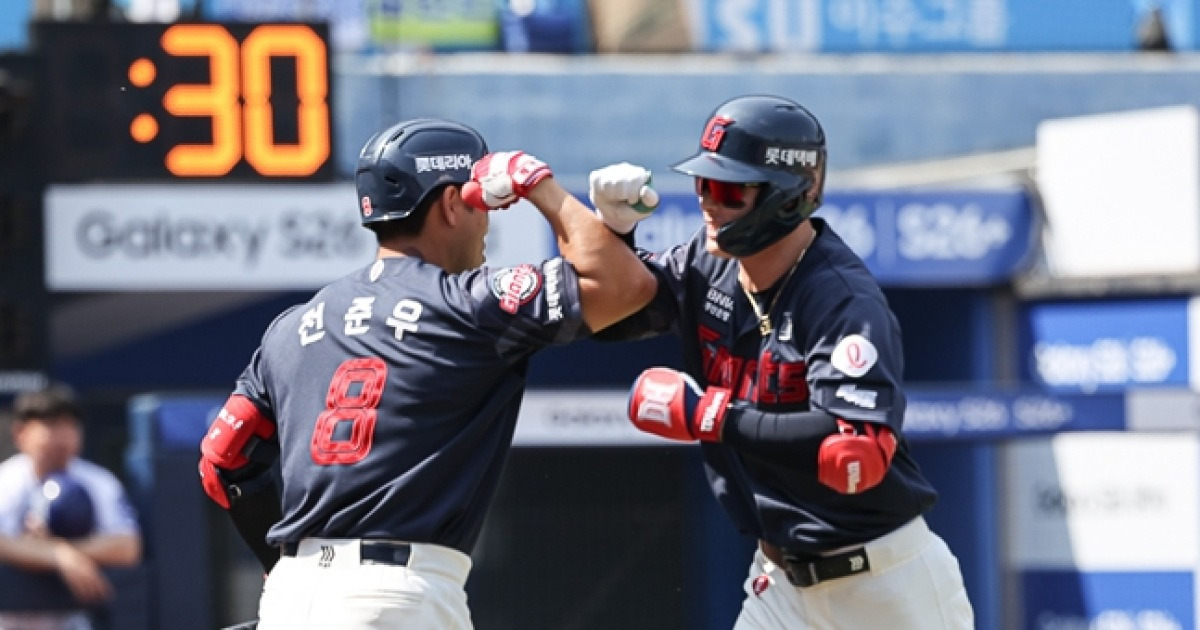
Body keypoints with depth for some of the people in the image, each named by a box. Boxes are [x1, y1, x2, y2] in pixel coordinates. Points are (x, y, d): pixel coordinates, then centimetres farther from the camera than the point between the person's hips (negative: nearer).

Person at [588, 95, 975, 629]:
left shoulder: (845, 302, -23)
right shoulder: (711, 265, -1)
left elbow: (859, 456, -35)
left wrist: (710, 416, -31)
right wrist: (612, 226, -8)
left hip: (887, 584, -7)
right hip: (783, 580, 7)